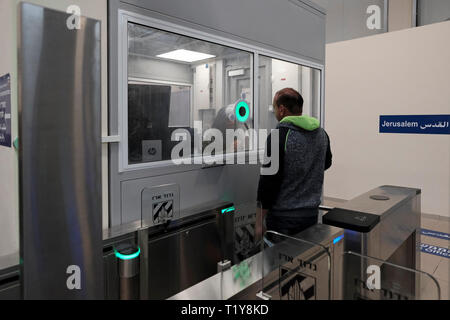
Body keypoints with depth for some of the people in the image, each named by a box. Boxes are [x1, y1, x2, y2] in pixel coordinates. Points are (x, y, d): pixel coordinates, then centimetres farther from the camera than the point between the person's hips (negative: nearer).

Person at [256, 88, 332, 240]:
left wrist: (259, 222, -11)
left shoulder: (279, 136, -17)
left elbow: (268, 181, -18)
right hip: (312, 214, 7)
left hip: (283, 217, -6)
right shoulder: (322, 134, 4)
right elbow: (326, 163, 22)